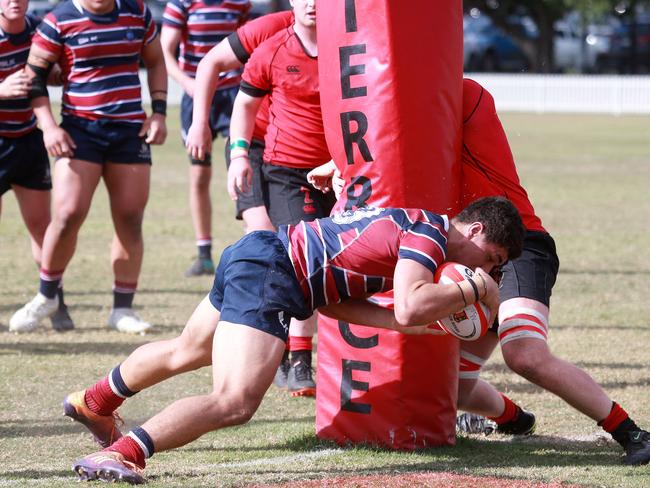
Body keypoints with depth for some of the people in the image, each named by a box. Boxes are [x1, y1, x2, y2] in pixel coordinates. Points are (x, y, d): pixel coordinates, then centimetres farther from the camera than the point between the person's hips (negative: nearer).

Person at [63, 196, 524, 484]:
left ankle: (93, 403, 56)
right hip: (268, 275, -10)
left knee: (186, 352, 34)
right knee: (235, 402, -26)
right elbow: (410, 306, -27)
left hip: (252, 252, 10)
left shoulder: (406, 221, 19)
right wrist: (472, 290, -13)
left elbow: (332, 299, 14)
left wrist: (411, 322, 8)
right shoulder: (431, 232, -9)